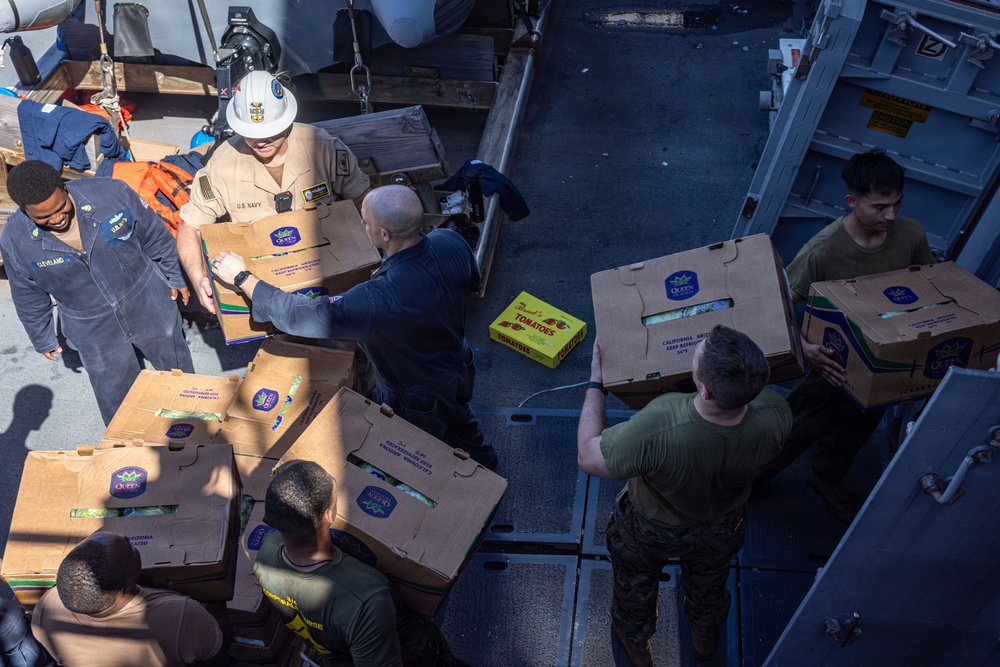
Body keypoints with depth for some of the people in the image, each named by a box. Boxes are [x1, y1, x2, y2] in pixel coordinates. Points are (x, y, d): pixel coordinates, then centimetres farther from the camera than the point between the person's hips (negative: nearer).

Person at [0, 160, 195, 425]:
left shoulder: (112, 193, -25)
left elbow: (156, 238, -7)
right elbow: (29, 299, -1)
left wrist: (174, 278, 5)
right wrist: (43, 340, 11)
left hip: (149, 304, 0)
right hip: (94, 332, 0)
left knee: (177, 367, 22)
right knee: (116, 399, 16)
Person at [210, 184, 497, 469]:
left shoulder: (379, 300, -45)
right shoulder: (452, 241, -24)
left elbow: (302, 316, -35)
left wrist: (242, 277, -22)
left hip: (416, 403, -7)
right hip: (461, 371, 7)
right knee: (457, 418, 38)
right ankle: (481, 460, 65)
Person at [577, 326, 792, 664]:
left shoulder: (655, 430, -50)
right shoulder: (773, 416, -37)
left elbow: (588, 457, -30)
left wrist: (596, 383, -21)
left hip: (651, 530, -3)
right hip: (722, 528, 3)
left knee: (635, 585, 33)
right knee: (709, 581, 38)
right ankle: (705, 636, 70)